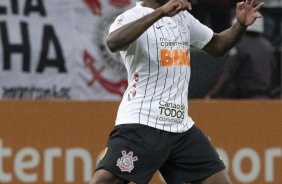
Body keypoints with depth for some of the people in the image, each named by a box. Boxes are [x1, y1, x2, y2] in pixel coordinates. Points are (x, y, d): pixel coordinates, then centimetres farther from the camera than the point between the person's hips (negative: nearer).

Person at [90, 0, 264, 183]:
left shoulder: (182, 17, 15)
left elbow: (217, 45, 26)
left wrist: (241, 25, 6)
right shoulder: (132, 17, -8)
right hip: (140, 125, -7)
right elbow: (114, 42, -31)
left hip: (182, 126, 7)